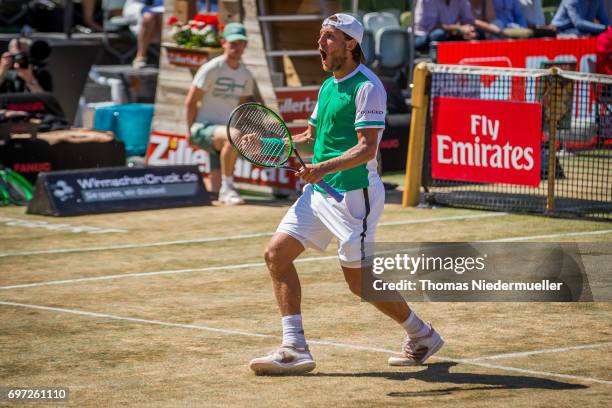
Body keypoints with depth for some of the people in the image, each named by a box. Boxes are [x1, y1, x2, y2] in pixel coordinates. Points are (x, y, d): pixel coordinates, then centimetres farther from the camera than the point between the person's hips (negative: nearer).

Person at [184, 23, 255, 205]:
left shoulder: (246, 76, 7)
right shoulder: (211, 69, -10)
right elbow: (190, 102, -8)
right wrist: (192, 133, -5)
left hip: (222, 131, 6)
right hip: (203, 128, -6)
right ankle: (227, 187, -28)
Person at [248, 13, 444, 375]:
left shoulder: (367, 87, -15)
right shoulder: (328, 86, 13)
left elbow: (367, 148, -22)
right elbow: (311, 137, 23)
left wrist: (325, 167, -36)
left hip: (355, 194, -9)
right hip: (319, 192, 9)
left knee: (360, 282, -1)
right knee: (277, 254, -3)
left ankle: (422, 336, 21)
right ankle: (294, 350, -3)